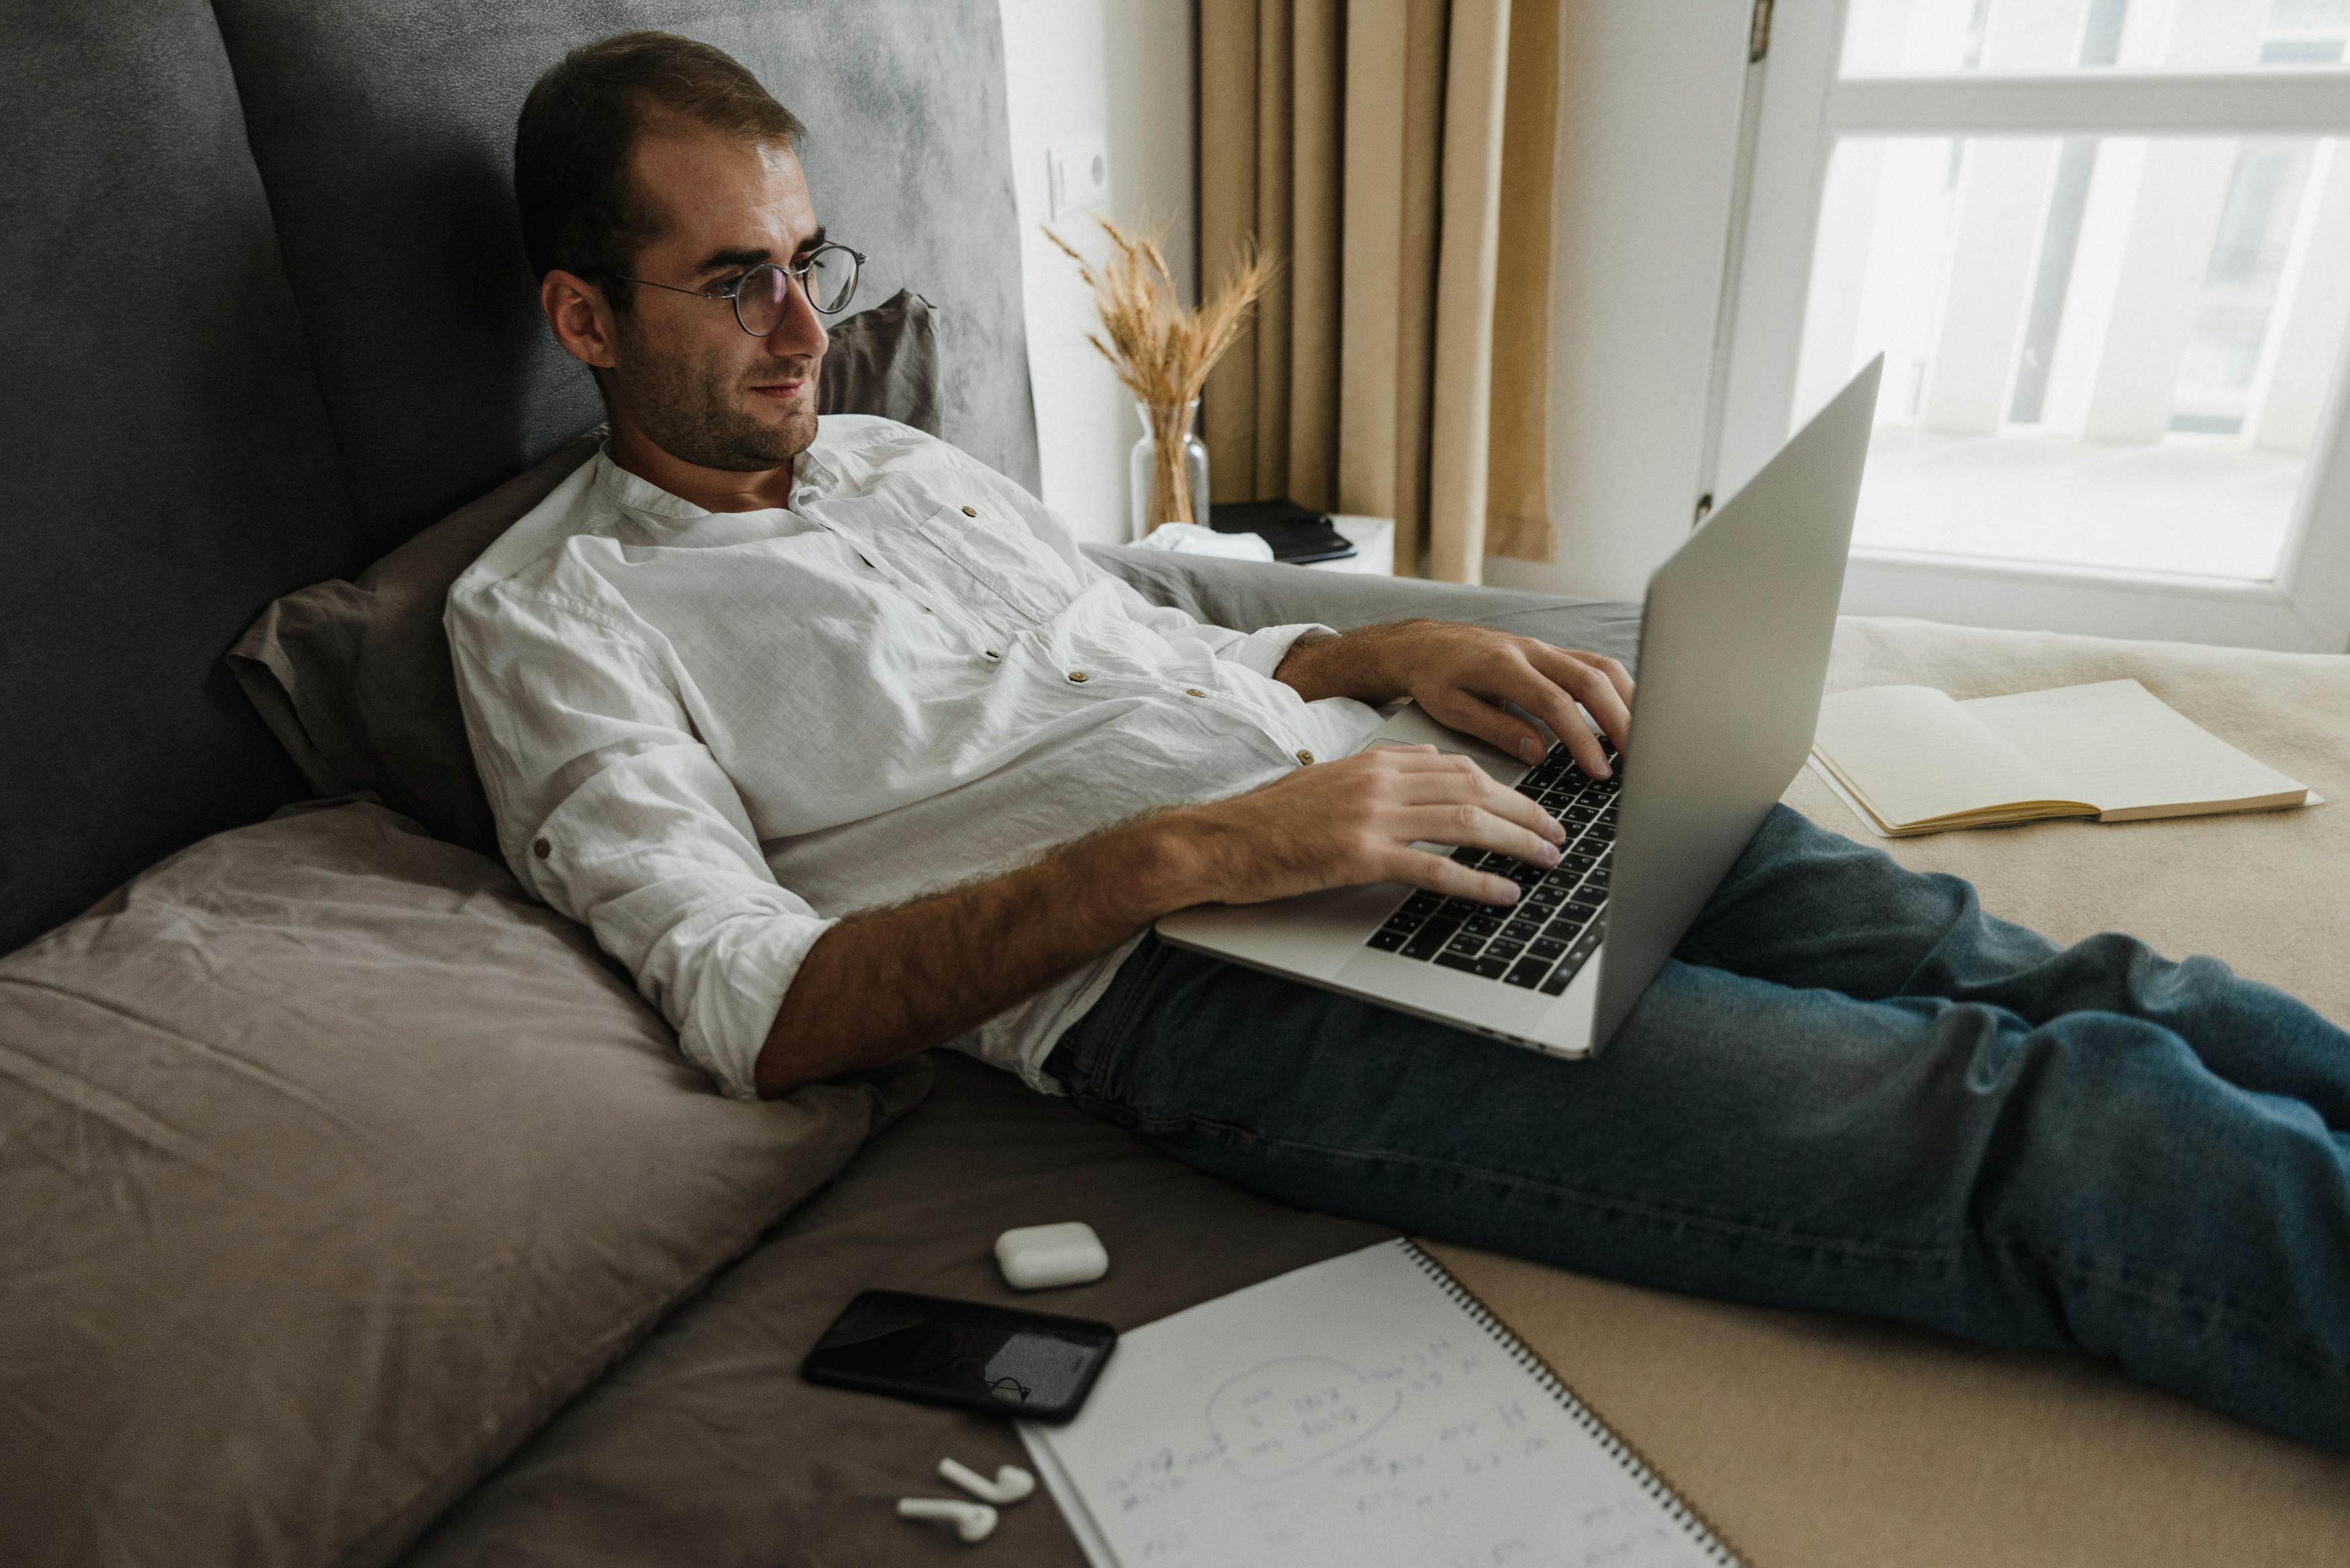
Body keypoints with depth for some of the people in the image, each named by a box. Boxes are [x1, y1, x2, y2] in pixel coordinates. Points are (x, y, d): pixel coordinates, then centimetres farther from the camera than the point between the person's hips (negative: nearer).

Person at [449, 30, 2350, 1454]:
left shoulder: (902, 458, 24)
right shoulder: (553, 615, 5)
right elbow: (759, 1006, -9)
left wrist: (1395, 650, 6)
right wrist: (1182, 854, -20)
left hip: (1385, 806, 7)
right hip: (1167, 972, -7)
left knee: (2007, 978, -9)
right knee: (2056, 1137, -18)